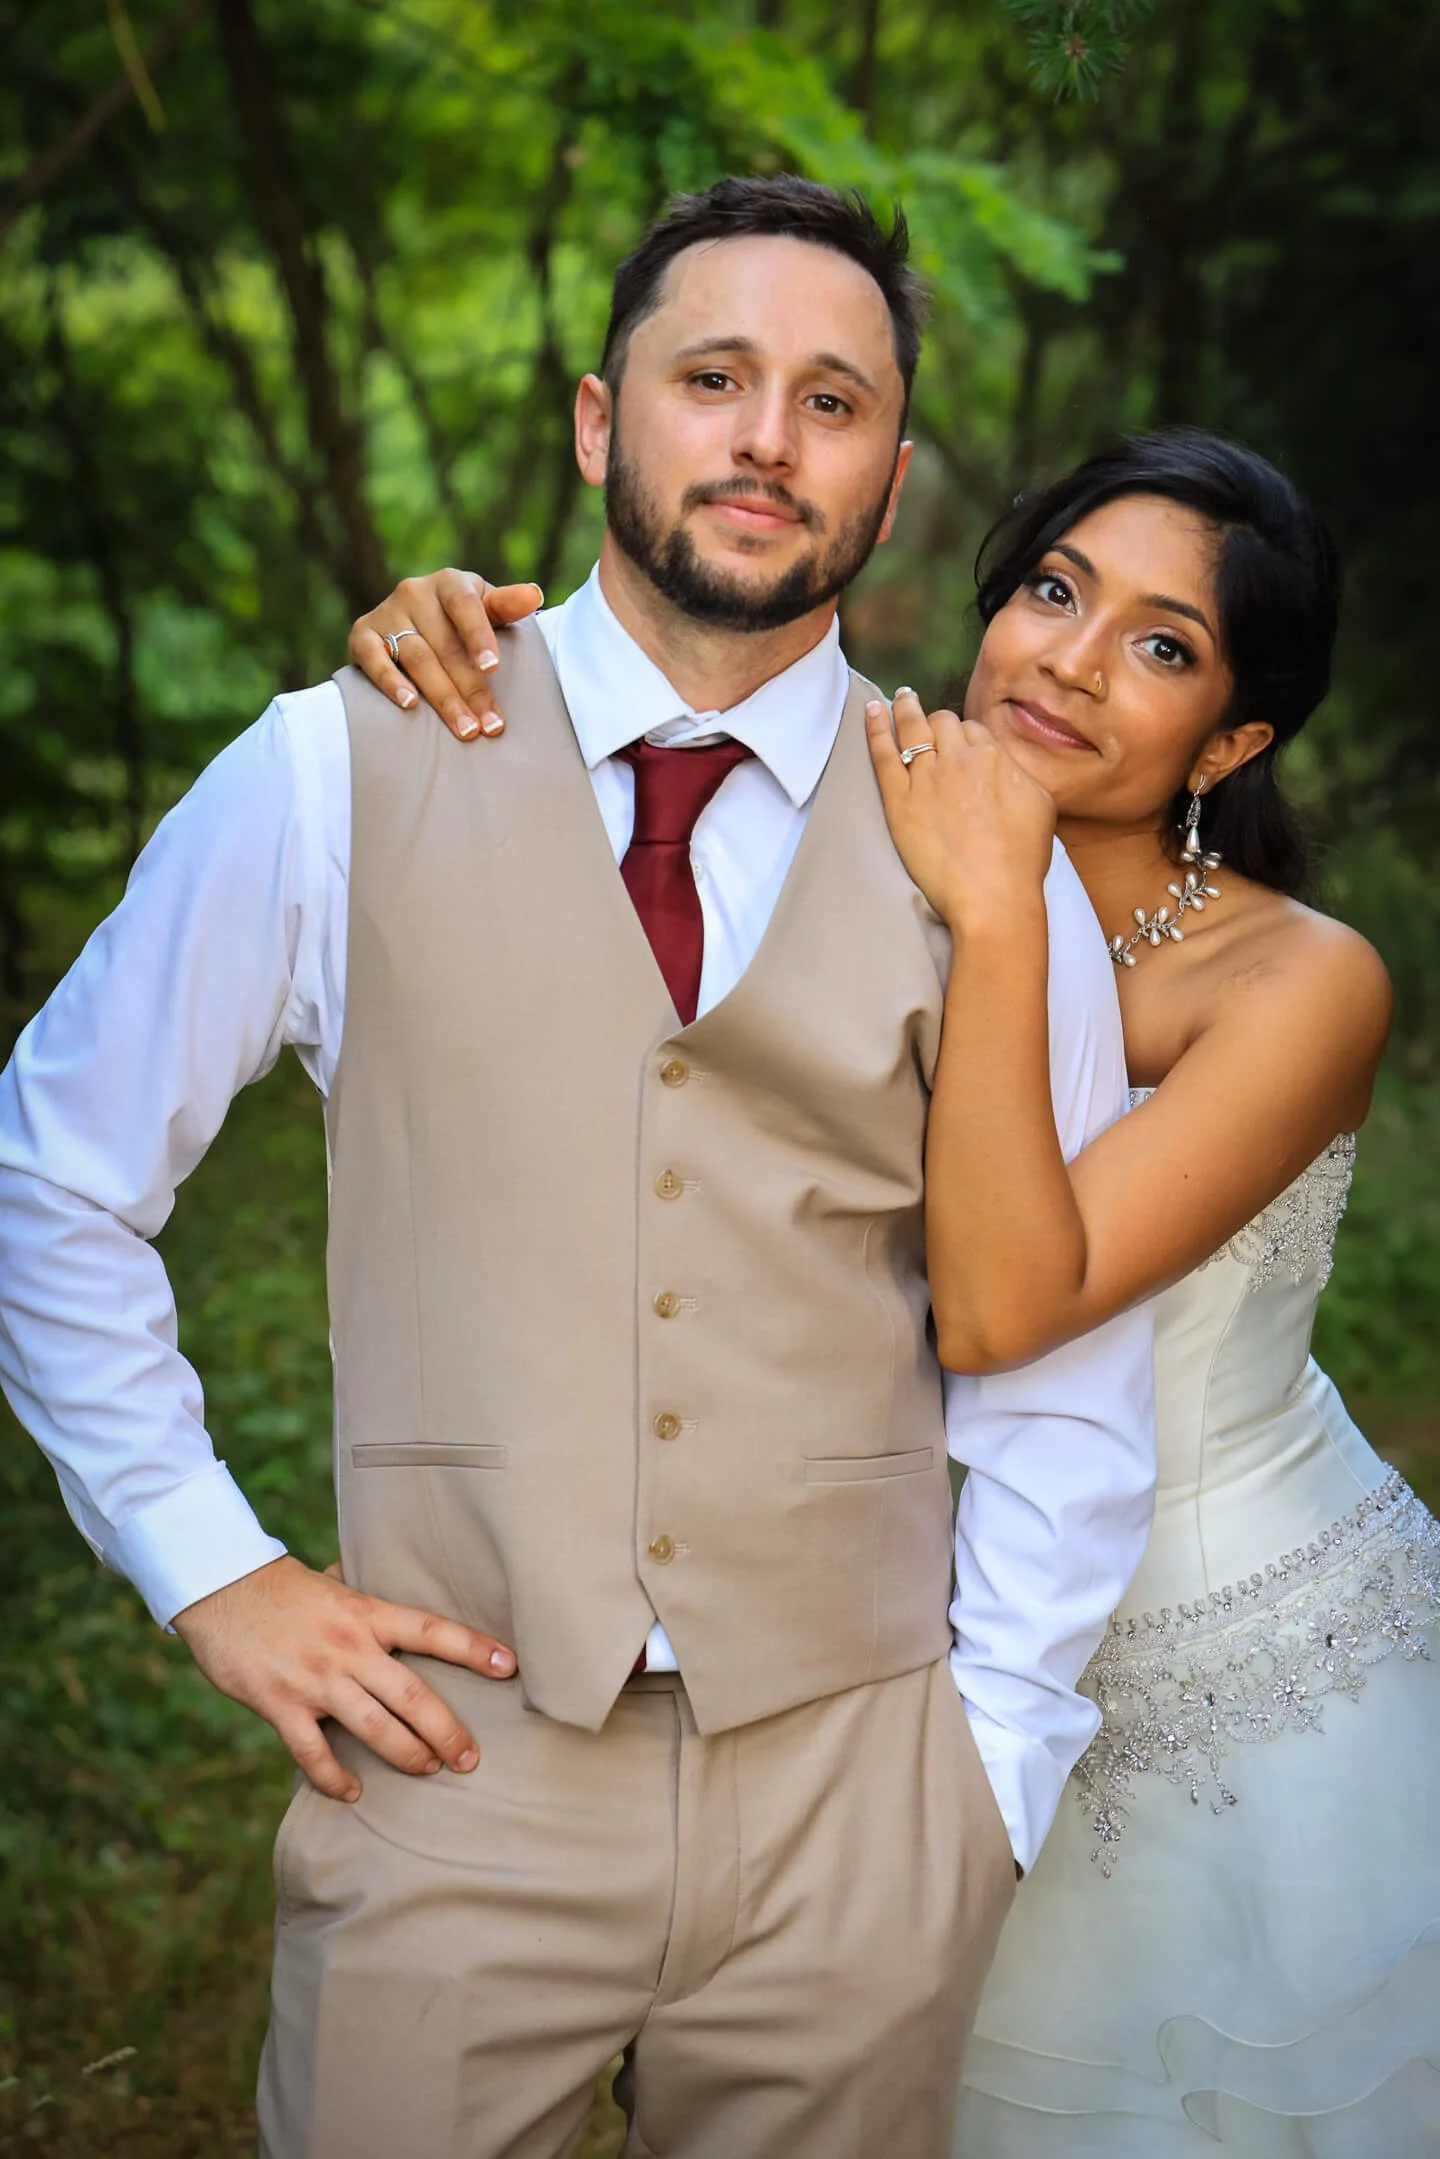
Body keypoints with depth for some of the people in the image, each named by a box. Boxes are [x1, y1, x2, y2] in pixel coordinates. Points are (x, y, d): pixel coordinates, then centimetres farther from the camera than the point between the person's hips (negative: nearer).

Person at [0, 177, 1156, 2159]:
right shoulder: (342, 777, -3)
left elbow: (1064, 1377, 3)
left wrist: (990, 1783, 0)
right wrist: (207, 1566, 1)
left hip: (852, 1793, 1)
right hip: (457, 1767, -1)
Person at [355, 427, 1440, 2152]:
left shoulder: (1301, 982, -21)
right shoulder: (887, 881, -8)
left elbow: (999, 1306, -31)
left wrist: (998, 918, -34)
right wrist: (427, 635, -23)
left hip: (1259, 1681, -4)